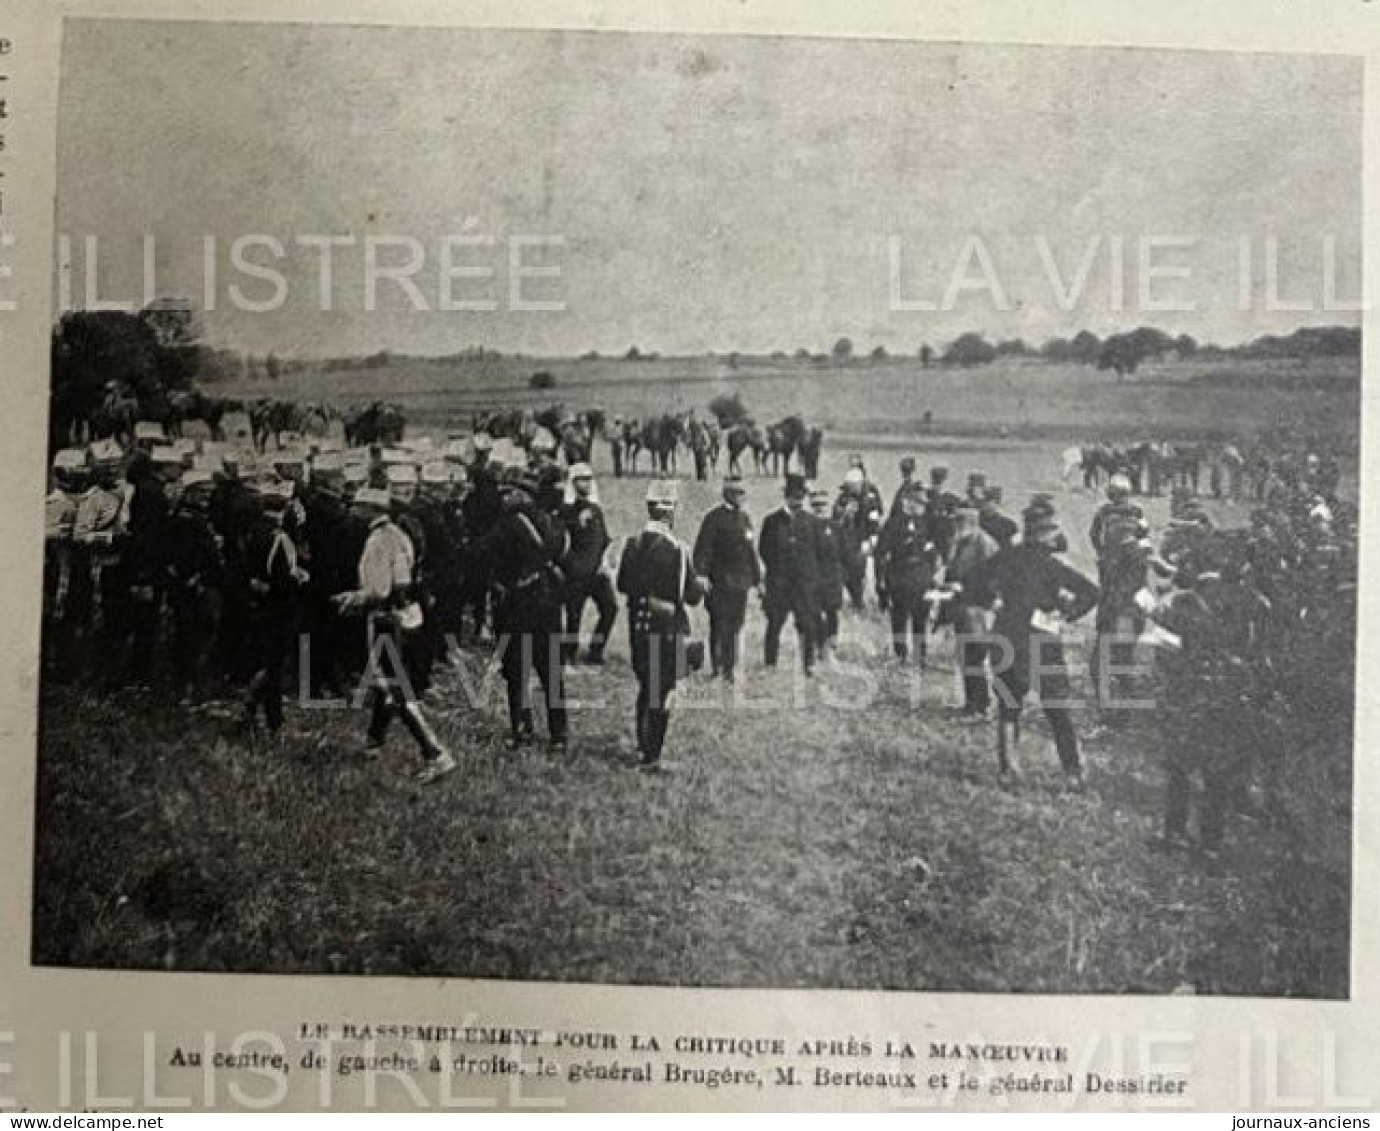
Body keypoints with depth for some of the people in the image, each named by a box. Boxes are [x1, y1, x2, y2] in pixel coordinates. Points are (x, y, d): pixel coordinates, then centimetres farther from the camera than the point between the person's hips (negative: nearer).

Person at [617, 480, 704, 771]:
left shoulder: (632, 545, -1)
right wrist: (700, 584, 9)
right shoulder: (678, 550, -17)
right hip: (668, 629, -6)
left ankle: (644, 744, 32)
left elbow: (622, 585, 9)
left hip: (638, 627, 6)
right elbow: (692, 596, -11)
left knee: (646, 686, 21)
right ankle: (651, 756, 4)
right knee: (661, 692, 2)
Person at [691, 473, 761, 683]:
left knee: (735, 626, 8)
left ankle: (730, 668, 16)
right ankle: (717, 665, 8)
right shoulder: (715, 518, -5)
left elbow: (751, 550, 18)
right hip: (720, 581, -5)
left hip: (741, 582, 5)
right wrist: (702, 575, -16)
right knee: (720, 626, -2)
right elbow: (702, 549, -7)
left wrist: (757, 578, 16)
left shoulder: (746, 517, 13)